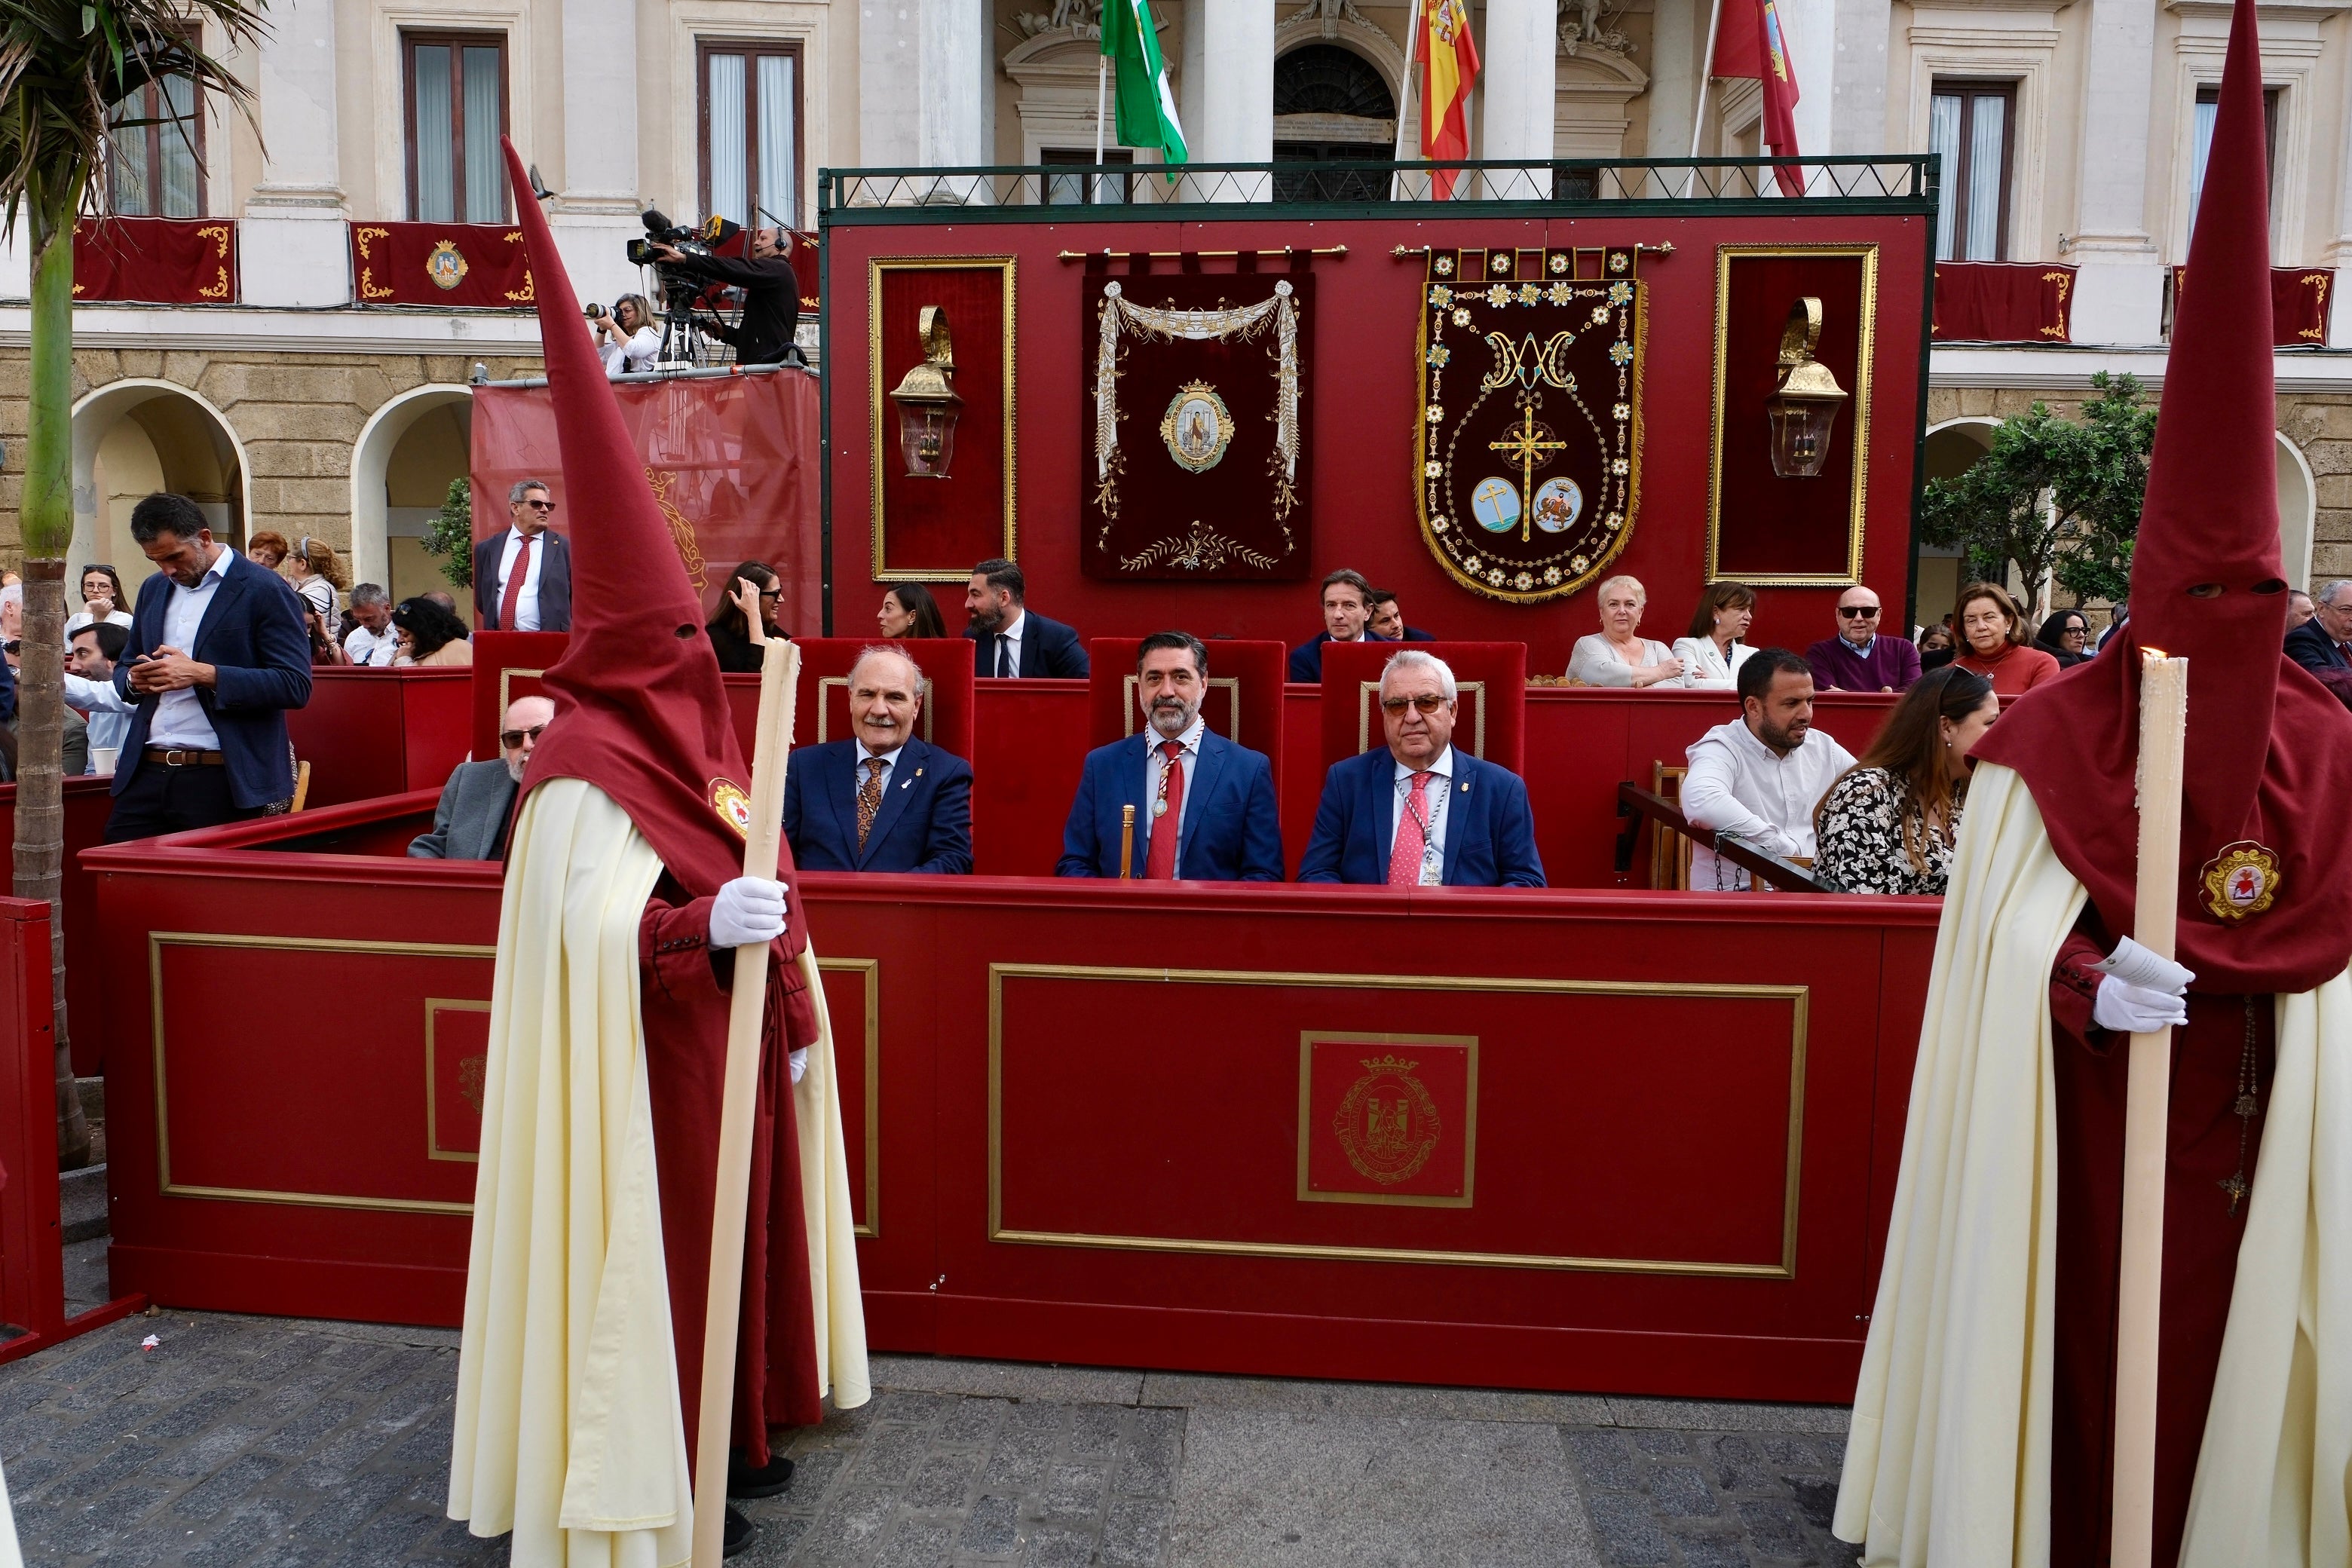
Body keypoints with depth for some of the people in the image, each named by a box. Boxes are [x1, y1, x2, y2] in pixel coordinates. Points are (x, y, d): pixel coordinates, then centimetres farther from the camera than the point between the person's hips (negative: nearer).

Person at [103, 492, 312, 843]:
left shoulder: (265, 590, -5)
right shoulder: (153, 589, 17)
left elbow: (295, 685, -13)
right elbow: (126, 666, 27)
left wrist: (203, 675, -19)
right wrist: (134, 679, 2)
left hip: (222, 781, -6)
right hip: (146, 773, 6)